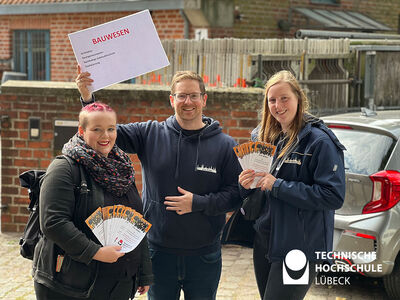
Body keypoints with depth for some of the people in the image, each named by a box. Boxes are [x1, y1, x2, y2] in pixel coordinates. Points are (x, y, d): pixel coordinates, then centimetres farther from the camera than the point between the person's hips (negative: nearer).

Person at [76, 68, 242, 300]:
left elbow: (236, 194, -5)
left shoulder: (225, 145, -3)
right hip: (159, 252, 1)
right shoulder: (151, 134, 0)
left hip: (204, 256, 0)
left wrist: (198, 203, -17)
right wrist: (88, 99, -17)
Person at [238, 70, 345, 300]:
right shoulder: (262, 137, 8)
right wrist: (246, 184, -6)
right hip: (263, 242, 7)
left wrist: (278, 186, -21)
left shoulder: (320, 141, -13)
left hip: (298, 247, -7)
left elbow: (334, 196, -21)